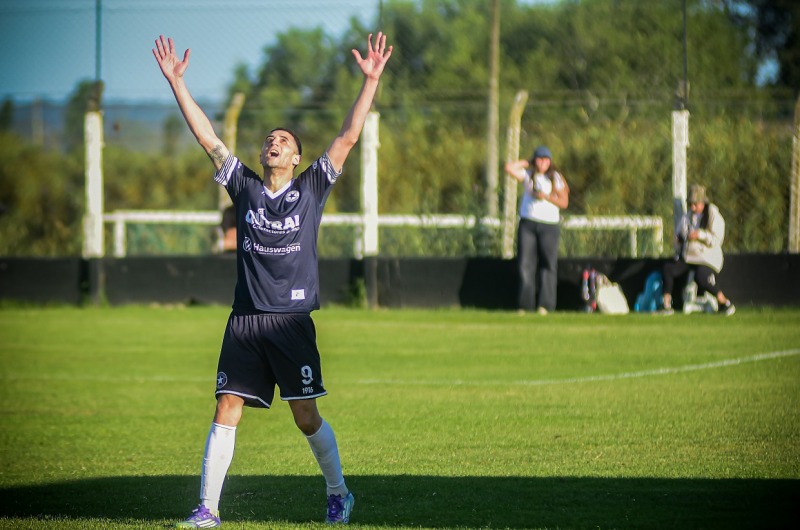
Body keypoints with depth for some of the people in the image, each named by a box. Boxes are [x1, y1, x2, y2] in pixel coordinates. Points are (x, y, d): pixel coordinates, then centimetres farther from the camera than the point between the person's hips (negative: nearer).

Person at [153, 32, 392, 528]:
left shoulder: (312, 188, 6)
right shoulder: (245, 186, 10)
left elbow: (349, 137, 1)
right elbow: (207, 137, 9)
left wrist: (371, 81, -5)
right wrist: (176, 82, 5)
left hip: (292, 320, -2)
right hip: (245, 320, 2)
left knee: (307, 416, 1)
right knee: (227, 411, -4)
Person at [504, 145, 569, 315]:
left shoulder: (556, 178, 7)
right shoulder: (528, 175, 11)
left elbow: (564, 202, 0)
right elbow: (509, 168, -2)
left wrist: (546, 196, -13)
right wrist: (528, 162, 7)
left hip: (549, 225, -1)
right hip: (527, 223, 1)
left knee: (548, 264, -7)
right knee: (525, 264, -3)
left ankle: (545, 305, -5)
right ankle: (525, 305, -1)